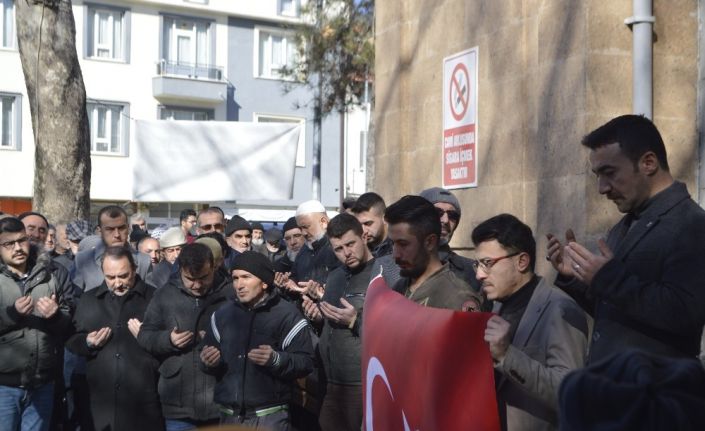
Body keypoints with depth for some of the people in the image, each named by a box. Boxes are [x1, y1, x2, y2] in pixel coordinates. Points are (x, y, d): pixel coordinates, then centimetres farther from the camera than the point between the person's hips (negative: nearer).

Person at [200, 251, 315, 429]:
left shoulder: (287, 314, -5)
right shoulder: (222, 314, 11)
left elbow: (306, 362, -10)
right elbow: (211, 363, 18)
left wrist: (276, 359, -25)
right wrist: (210, 362, -4)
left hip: (270, 416, -4)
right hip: (229, 415, 4)